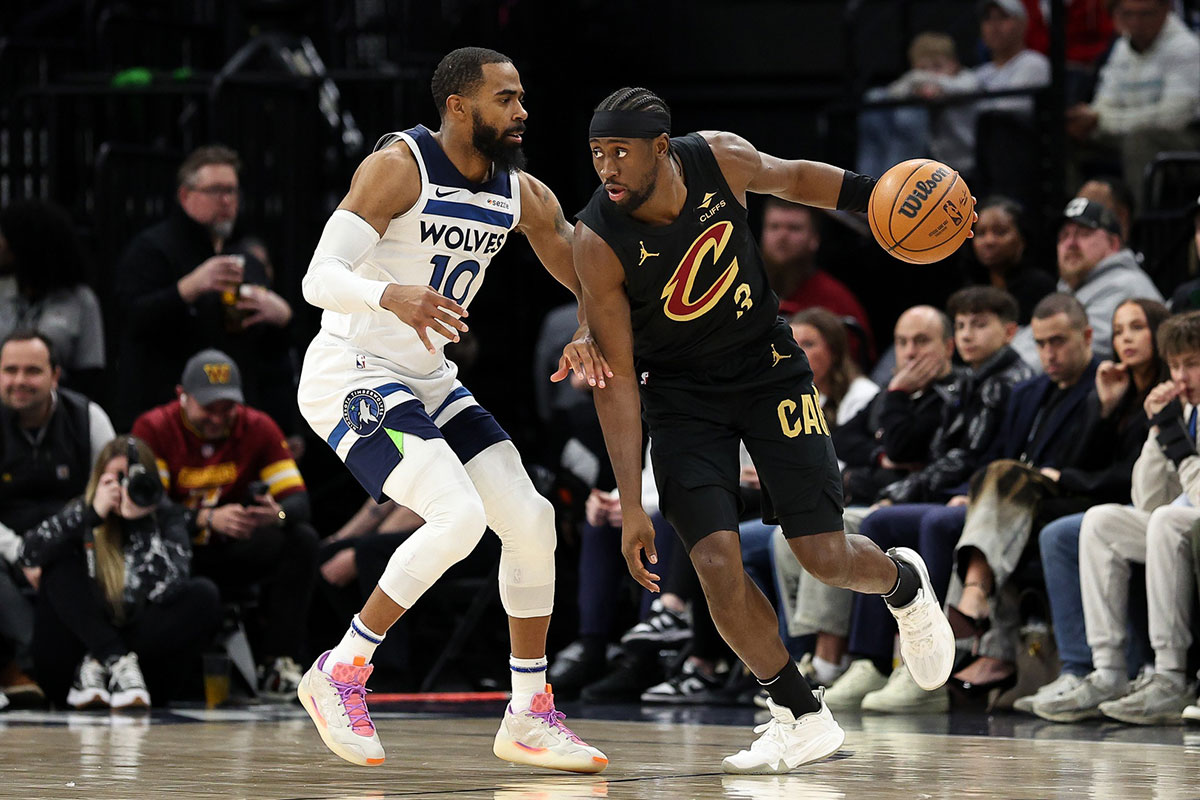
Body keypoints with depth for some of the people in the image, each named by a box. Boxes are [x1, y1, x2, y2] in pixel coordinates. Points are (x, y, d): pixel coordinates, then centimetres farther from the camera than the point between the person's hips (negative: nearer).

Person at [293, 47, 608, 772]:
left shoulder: (525, 196, 2)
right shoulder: (399, 166, -19)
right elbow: (319, 278, -25)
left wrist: (590, 337, -11)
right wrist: (392, 295, -45)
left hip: (427, 381, 8)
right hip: (351, 377, -8)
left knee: (531, 520, 1)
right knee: (460, 516, -25)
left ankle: (530, 719, 14)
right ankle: (341, 675, -10)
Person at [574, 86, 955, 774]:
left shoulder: (721, 158, -19)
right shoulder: (598, 244, -24)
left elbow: (791, 179, 7)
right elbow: (616, 379, -19)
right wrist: (632, 505, -20)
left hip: (767, 367, 1)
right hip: (682, 392, -1)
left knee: (824, 554, -3)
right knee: (716, 561, -16)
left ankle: (903, 583, 34)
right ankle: (804, 719, 2)